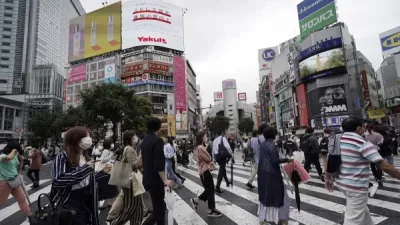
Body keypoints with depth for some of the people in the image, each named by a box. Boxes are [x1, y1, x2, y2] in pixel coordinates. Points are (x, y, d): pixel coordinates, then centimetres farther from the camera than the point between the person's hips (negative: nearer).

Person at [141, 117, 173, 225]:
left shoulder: (145, 140, 10)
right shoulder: (157, 140, -17)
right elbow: (159, 164, -23)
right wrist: (165, 180, -17)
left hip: (147, 179, 9)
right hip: (155, 181, -9)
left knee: (161, 207, 18)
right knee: (158, 211, 1)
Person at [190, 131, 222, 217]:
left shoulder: (199, 147, 13)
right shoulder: (201, 148, -20)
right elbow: (208, 158, -17)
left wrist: (210, 162, -2)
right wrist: (211, 160, 4)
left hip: (204, 170, 10)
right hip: (205, 171, -10)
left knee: (209, 189, 18)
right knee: (210, 190, 1)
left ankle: (195, 200, 28)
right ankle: (211, 210, 13)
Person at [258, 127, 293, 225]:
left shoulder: (262, 145, 7)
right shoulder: (272, 145, -17)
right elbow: (275, 161, -21)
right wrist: (287, 159, -12)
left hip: (263, 172, 8)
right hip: (272, 173, -8)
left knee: (264, 194, 17)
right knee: (278, 194, 7)